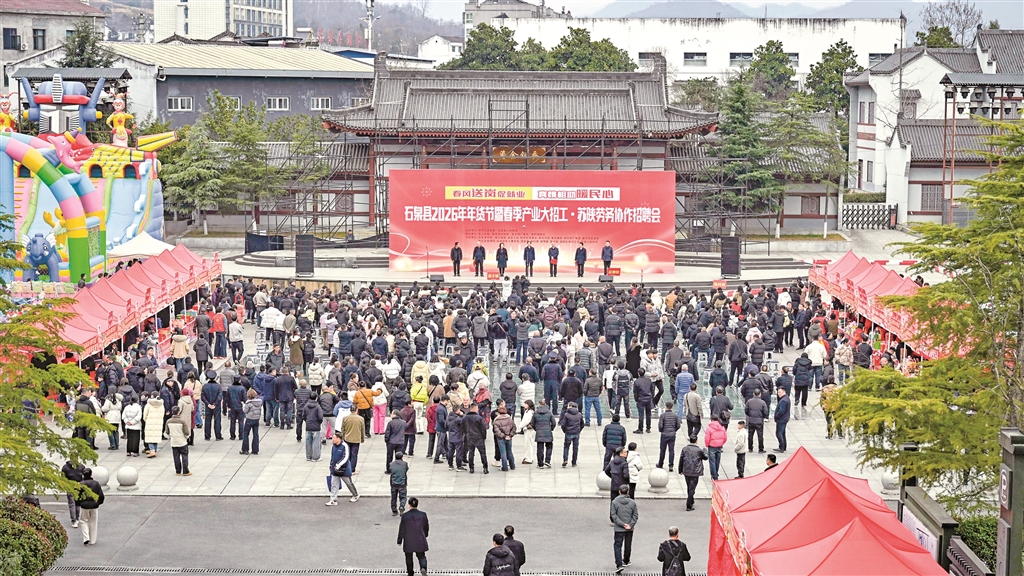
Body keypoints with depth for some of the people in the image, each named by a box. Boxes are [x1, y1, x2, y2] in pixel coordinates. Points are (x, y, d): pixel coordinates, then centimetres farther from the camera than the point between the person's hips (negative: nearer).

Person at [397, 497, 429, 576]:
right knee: (421, 556, 13)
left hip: (408, 542, -1)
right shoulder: (423, 515, -8)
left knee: (409, 558, 16)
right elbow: (426, 527, 5)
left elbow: (401, 530, -6)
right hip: (420, 541, 1)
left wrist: (399, 541, 5)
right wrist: (425, 536, 24)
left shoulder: (405, 516, -13)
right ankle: (423, 568, -13)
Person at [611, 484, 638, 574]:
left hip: (619, 529, -2)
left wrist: (622, 524, -11)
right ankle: (626, 561, 35)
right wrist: (630, 525, -7)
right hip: (630, 529, 2)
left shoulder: (615, 502, -8)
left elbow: (614, 515, -11)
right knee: (628, 545, 19)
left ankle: (619, 564, -13)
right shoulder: (632, 502, -3)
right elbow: (636, 515, -4)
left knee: (618, 546, 1)